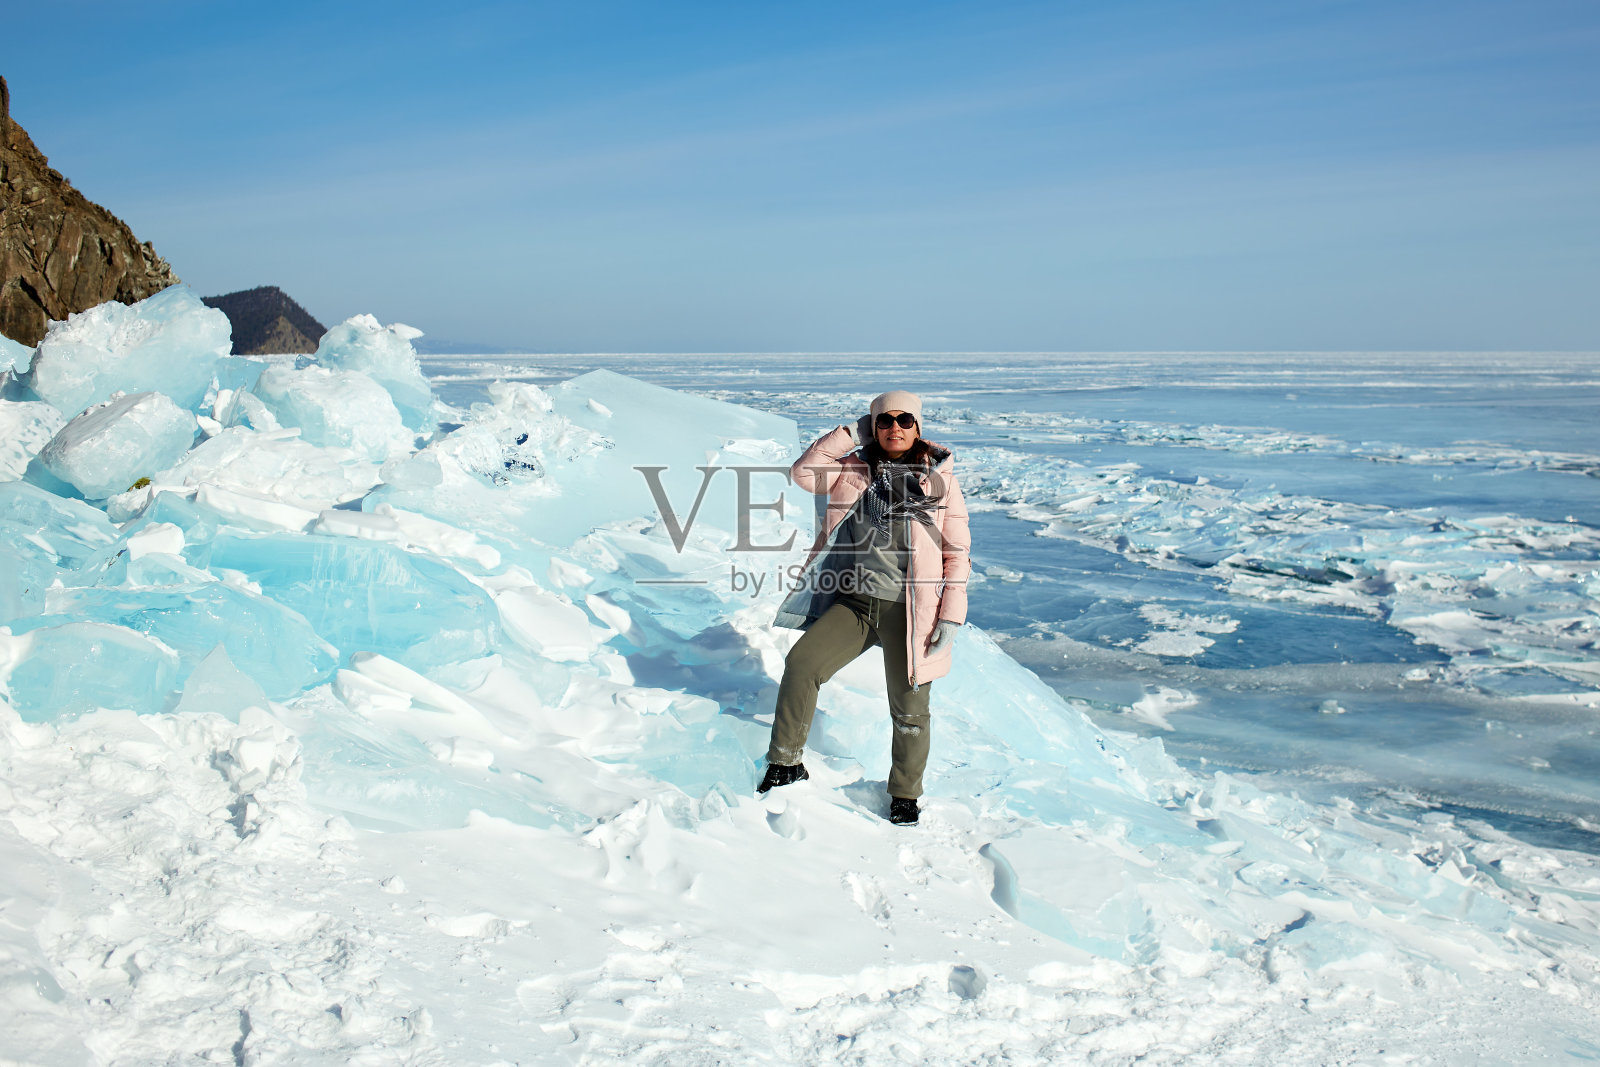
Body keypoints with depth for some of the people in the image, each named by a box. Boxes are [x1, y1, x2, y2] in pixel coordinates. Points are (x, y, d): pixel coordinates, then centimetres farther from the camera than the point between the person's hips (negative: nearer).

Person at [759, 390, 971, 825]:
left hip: (907, 610, -2)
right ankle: (786, 762, 2)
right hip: (854, 601, 2)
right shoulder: (854, 470, 9)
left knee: (909, 707, 5)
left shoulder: (940, 479, 0)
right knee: (801, 662, -15)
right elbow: (804, 472, -2)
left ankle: (905, 793, 28)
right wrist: (851, 434, -2)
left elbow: (957, 552, 0)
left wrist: (951, 615, -8)